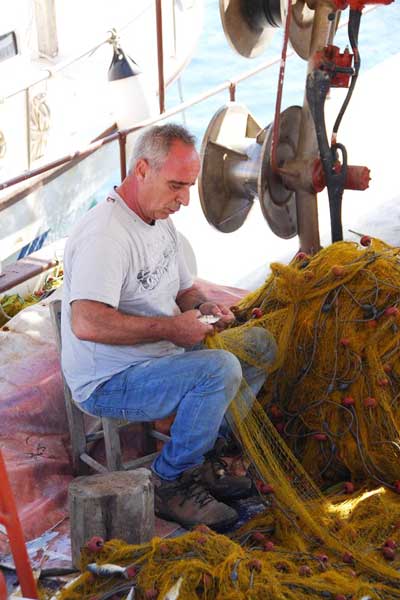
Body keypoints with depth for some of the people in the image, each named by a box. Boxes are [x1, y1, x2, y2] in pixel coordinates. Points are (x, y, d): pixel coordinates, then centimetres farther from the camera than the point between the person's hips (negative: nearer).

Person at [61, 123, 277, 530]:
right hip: (108, 383, -10)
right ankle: (168, 483, -13)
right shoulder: (105, 234, -24)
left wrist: (201, 308, -2)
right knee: (220, 369, -29)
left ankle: (202, 458, 13)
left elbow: (185, 289, 22)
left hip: (160, 356, 10)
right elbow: (86, 323, -36)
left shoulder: (160, 222, 9)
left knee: (258, 349, 8)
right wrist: (171, 328, -29)